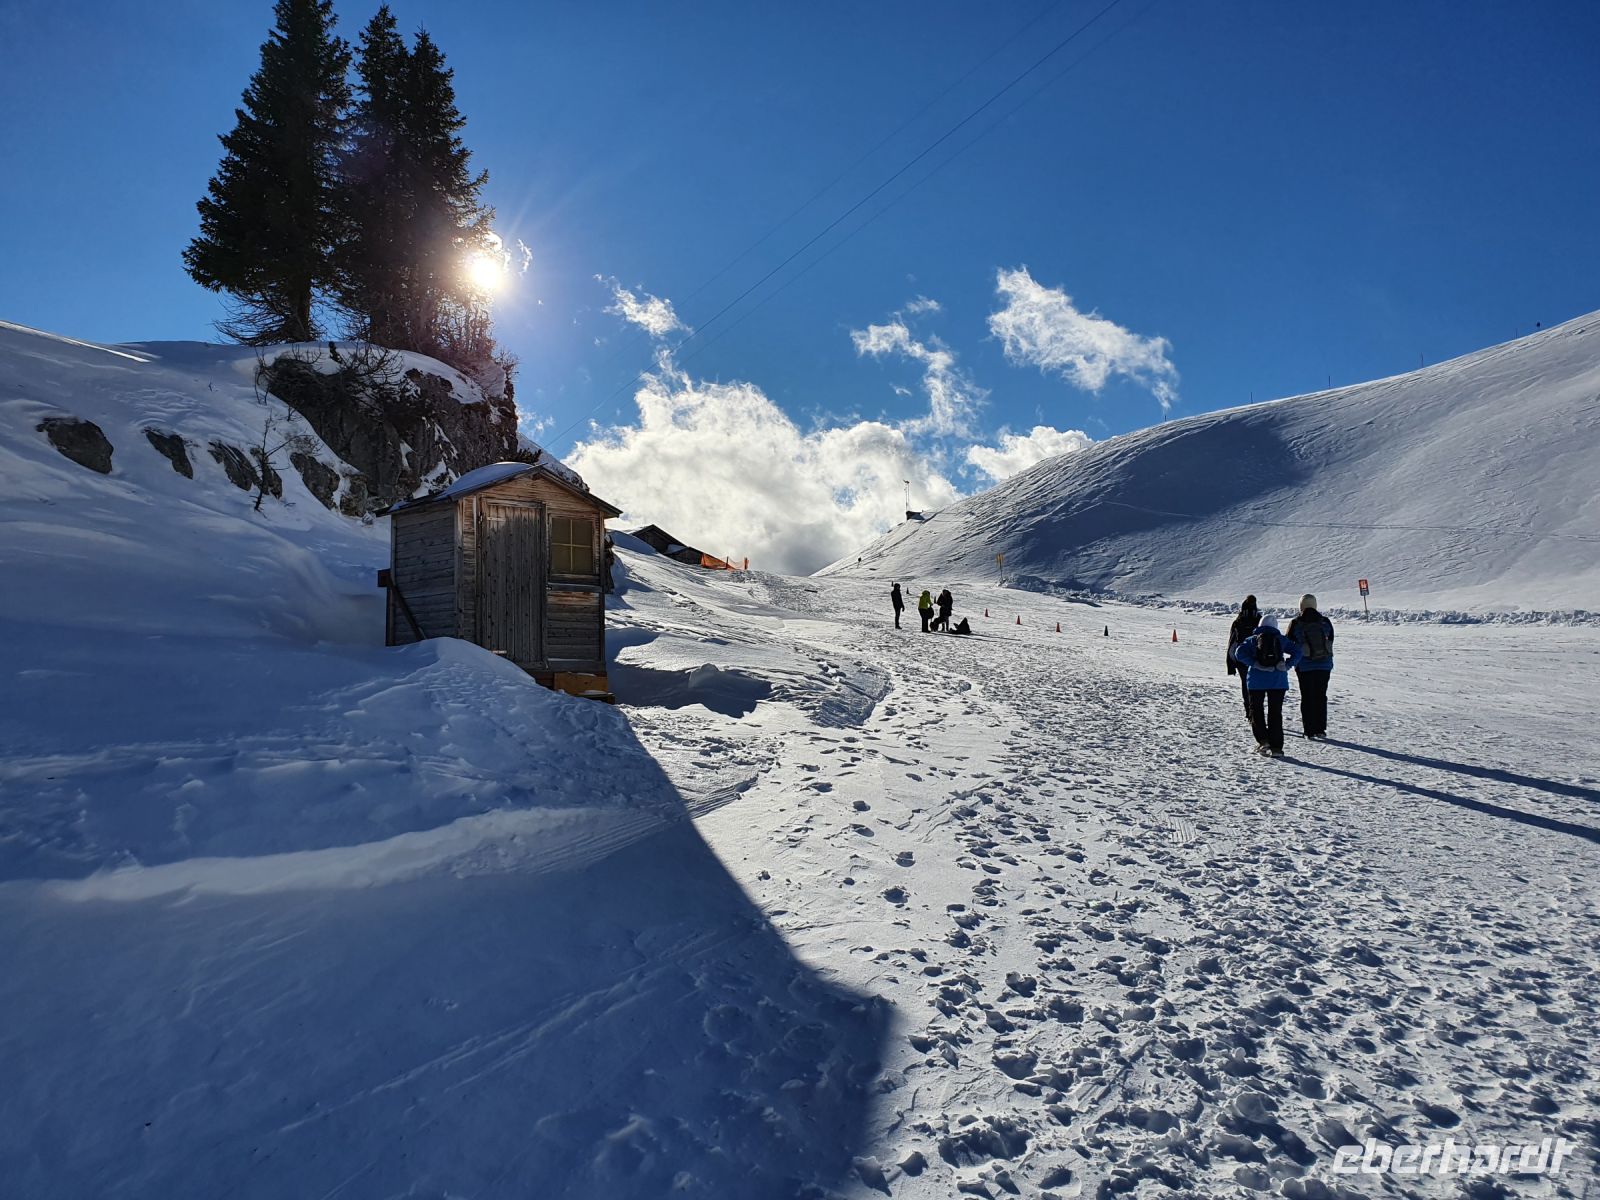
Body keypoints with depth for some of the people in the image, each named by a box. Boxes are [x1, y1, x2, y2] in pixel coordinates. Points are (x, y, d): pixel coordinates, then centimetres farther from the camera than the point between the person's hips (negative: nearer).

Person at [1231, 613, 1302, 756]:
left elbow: (1239, 652, -12)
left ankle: (1263, 741, 0)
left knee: (1256, 710, 12)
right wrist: (1286, 665, -3)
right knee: (1275, 713, 6)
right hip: (1278, 681, 1)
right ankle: (1276, 747, 4)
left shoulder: (1253, 639, 4)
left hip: (1257, 681, -1)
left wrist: (1253, 663, -9)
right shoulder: (1282, 639, 7)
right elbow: (1296, 652, -5)